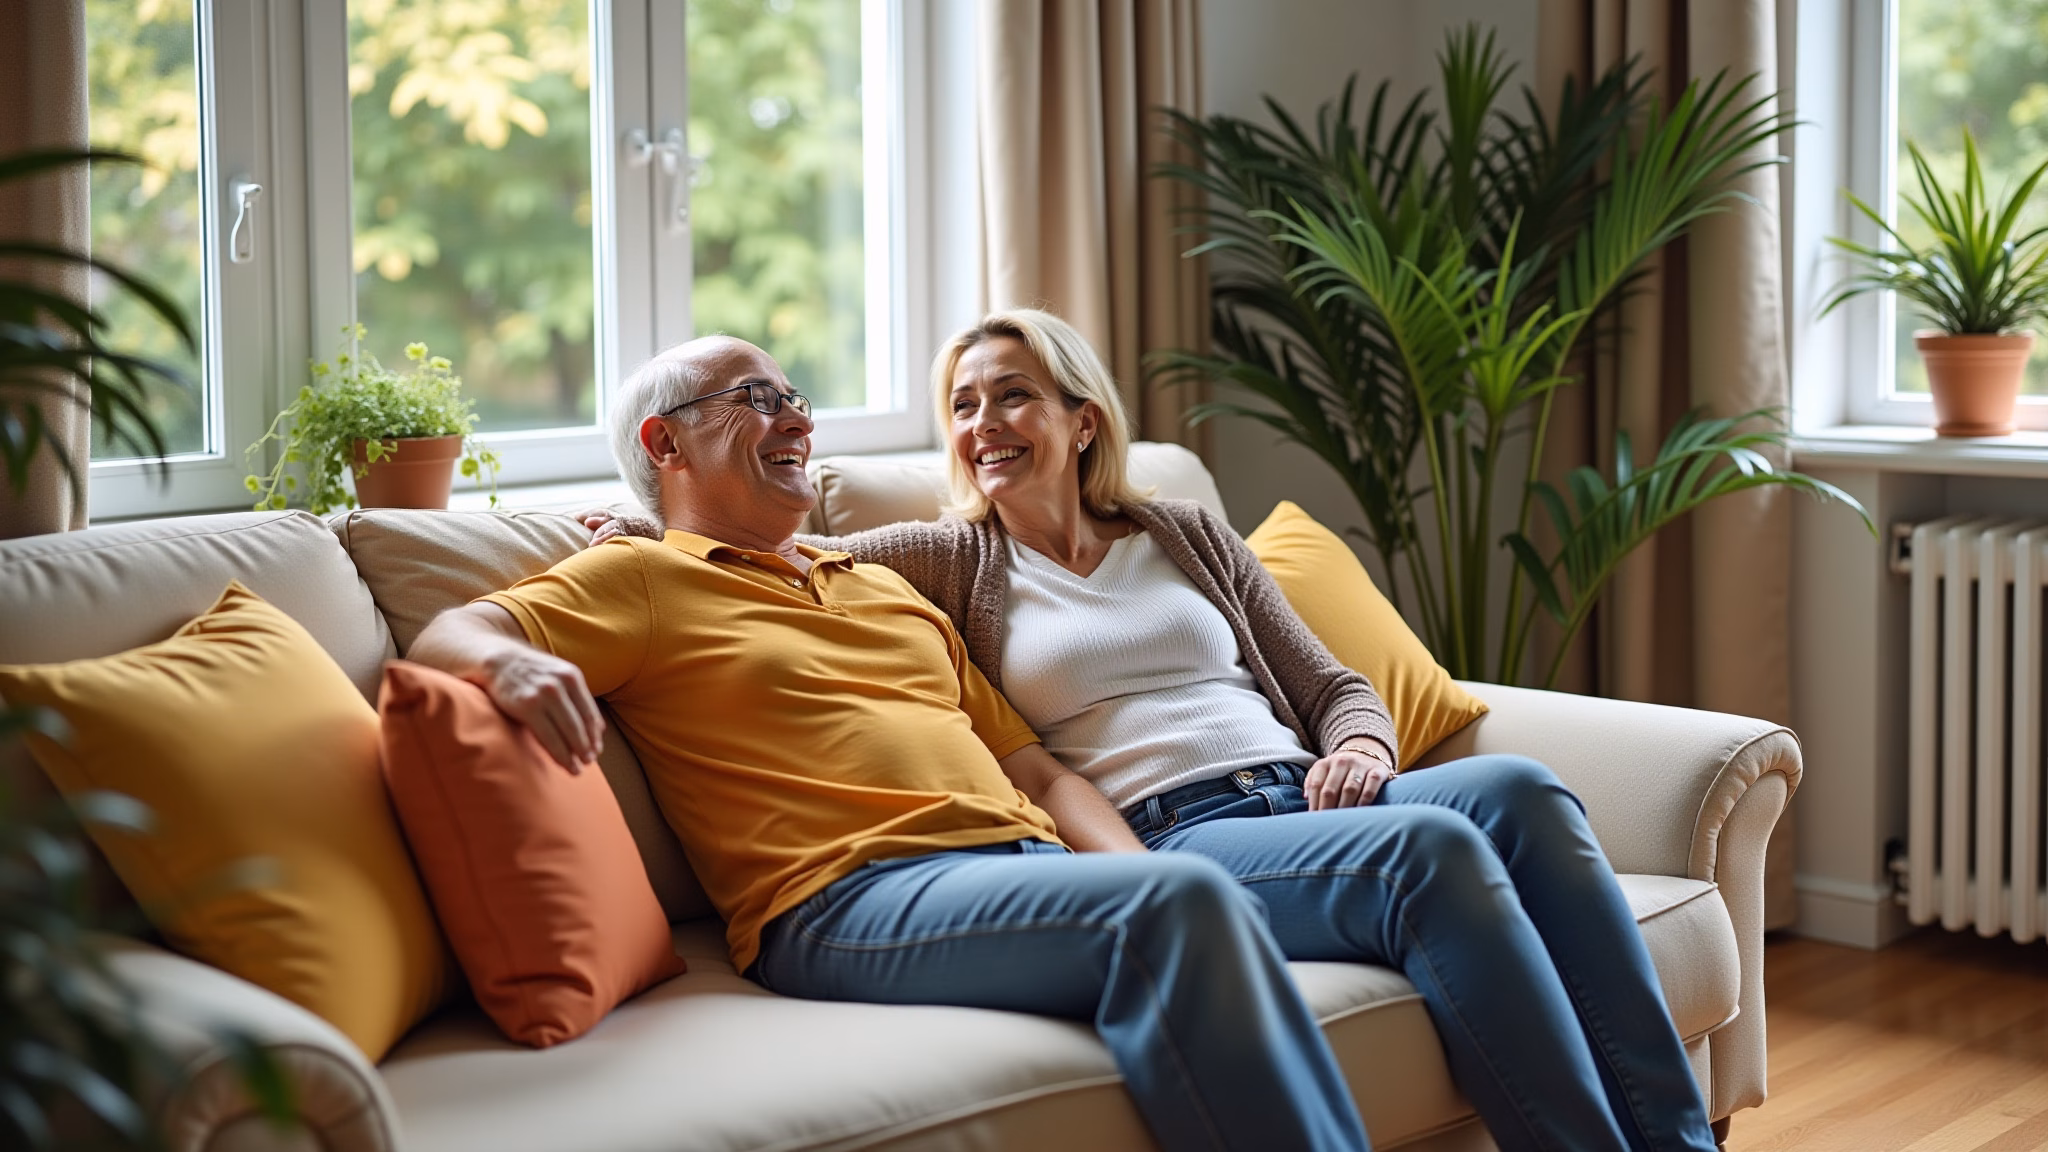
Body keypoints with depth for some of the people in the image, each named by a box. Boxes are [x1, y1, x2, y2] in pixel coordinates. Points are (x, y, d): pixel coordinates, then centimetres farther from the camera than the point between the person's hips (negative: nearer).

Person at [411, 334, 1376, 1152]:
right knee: (1190, 900, -32)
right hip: (849, 899, -6)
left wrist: (1141, 873, 9)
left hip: (1035, 864, 6)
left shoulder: (888, 589, 34)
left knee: (1188, 904, -31)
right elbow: (448, 638, 1)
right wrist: (508, 661, -25)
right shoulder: (639, 580, 15)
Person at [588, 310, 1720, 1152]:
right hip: (1165, 837, -4)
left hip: (1303, 794, 5)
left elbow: (1334, 687, 23)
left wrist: (1360, 752, 2)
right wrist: (650, 538, -9)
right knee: (1429, 847, -33)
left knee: (1520, 791, -27)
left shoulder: (1185, 535, 26)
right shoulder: (958, 557, 18)